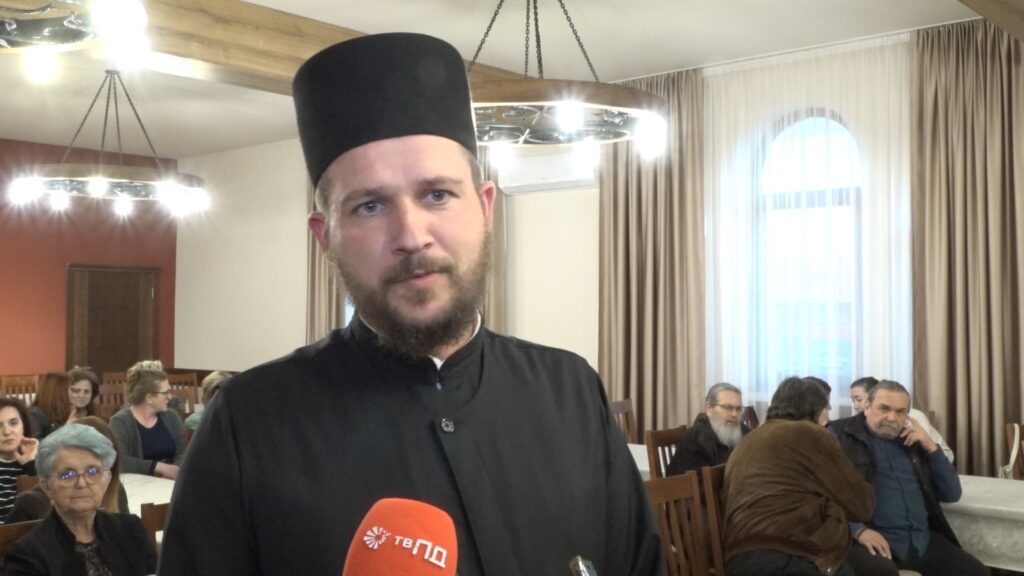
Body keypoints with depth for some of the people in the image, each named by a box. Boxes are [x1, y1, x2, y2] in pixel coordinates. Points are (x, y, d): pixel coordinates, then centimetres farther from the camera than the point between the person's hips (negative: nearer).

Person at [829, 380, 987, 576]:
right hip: (875, 539, -6)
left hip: (923, 539, 6)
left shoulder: (913, 441, 19)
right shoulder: (840, 436, 2)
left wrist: (930, 447, 6)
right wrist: (858, 530, -21)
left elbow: (952, 494, 17)